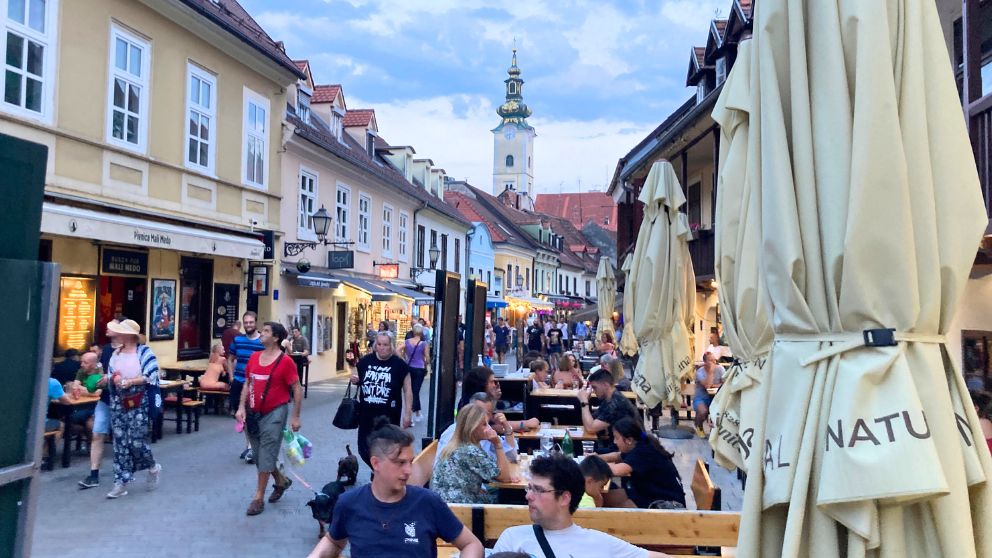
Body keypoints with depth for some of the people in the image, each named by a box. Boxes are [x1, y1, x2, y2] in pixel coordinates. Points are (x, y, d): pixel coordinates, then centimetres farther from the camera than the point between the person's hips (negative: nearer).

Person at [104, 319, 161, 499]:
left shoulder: (144, 352, -7)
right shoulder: (116, 353, 11)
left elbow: (151, 376, -13)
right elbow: (110, 374, 14)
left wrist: (130, 381, -19)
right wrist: (113, 379, -9)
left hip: (138, 403, -5)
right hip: (118, 402, 5)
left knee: (135, 441, -6)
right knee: (120, 442, 4)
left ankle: (153, 467, 22)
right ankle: (121, 482, 9)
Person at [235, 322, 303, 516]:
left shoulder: (285, 361, -13)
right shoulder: (254, 357, 5)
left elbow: (297, 389, -9)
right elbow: (248, 384, 13)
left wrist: (295, 417, -10)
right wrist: (242, 407, 3)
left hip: (275, 413, -7)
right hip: (253, 412, 7)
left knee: (265, 455, -2)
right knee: (259, 454, 16)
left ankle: (258, 498, 8)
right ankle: (281, 481, 38)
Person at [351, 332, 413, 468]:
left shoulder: (399, 364, -7)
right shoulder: (365, 361, 2)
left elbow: (407, 390, -3)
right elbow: (358, 380, 20)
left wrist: (408, 413, -7)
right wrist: (355, 380, -4)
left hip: (389, 415, -4)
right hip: (366, 413, 4)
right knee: (364, 449, 10)